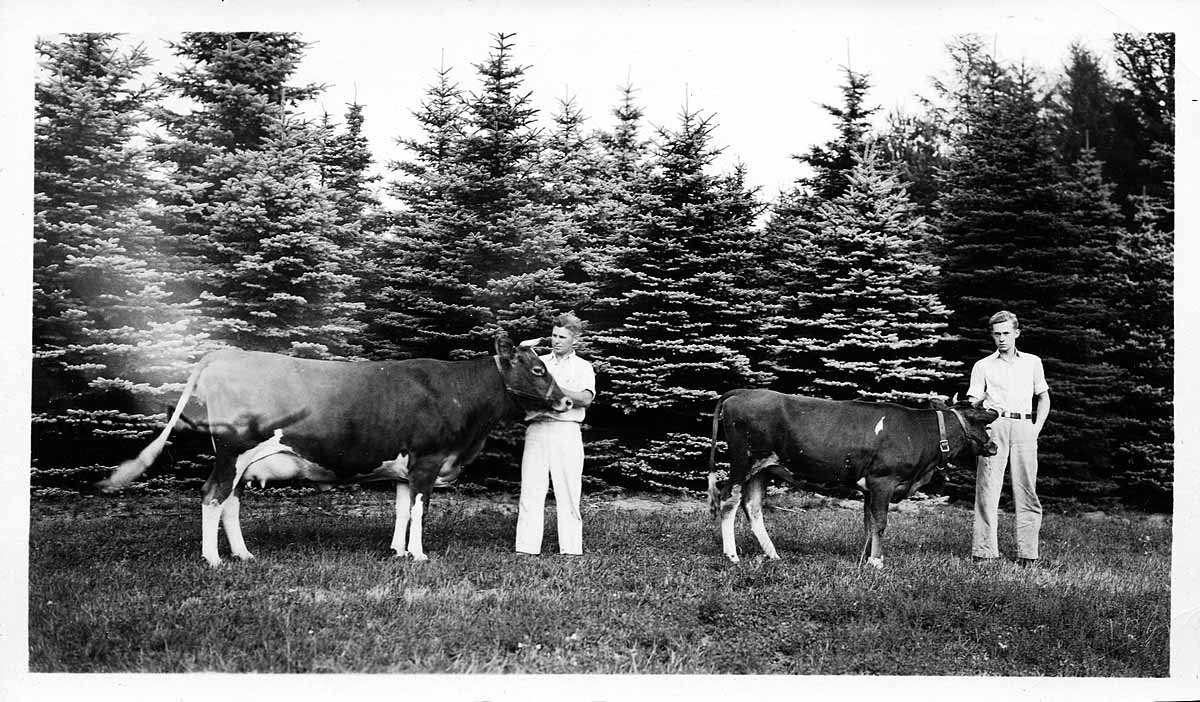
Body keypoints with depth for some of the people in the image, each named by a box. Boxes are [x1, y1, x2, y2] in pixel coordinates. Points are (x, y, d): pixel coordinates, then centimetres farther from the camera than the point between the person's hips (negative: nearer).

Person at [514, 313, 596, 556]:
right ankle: (526, 549, -3)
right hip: (536, 430, 2)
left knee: (568, 494, -3)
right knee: (530, 492, -4)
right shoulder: (538, 362, 19)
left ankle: (570, 551, 1)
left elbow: (586, 399, -6)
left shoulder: (583, 367, 11)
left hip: (566, 432, -2)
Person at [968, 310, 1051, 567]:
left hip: (1025, 427, 1)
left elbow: (1044, 398, 22)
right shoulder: (983, 366, 11)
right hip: (994, 426, -1)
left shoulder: (1032, 362, 15)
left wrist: (1037, 427, 8)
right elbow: (972, 402, 6)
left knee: (1027, 490, -1)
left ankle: (1028, 554, 1)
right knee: (987, 488, -7)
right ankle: (984, 551, -6)